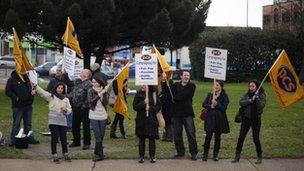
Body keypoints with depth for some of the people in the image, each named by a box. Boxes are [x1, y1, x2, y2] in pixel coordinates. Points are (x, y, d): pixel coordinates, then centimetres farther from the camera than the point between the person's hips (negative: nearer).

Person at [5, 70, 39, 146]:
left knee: (28, 123, 14)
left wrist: (32, 92, 4)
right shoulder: (12, 79, -9)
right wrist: (16, 98, -19)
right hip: (18, 106, -6)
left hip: (28, 105, 6)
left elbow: (30, 87, 25)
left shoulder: (26, 78, 11)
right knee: (16, 124, -1)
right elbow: (8, 91, -9)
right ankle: (13, 140, 6)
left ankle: (30, 139, 23)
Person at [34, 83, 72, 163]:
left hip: (63, 121, 3)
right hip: (53, 121, -3)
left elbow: (70, 110, 14)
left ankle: (65, 154, 22)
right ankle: (54, 156, 6)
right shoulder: (51, 96, 3)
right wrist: (35, 85, -21)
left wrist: (66, 110, -8)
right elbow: (41, 92, -7)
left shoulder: (66, 99, 12)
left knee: (63, 138, 8)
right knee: (54, 138, -2)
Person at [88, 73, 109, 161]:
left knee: (101, 136, 7)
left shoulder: (104, 91, 2)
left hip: (103, 115, 2)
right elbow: (91, 102, -18)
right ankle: (100, 155, 2)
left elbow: (105, 103, -8)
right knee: (98, 137, -5)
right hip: (94, 116, -2)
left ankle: (97, 153, 21)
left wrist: (103, 93, -18)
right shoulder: (91, 91, -2)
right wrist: (99, 94, -23)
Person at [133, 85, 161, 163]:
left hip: (152, 120, 0)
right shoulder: (138, 94, 1)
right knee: (141, 138, 5)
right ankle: (141, 156, 14)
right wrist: (143, 103, -19)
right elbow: (135, 107, -5)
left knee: (152, 138, 3)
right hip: (141, 120, 0)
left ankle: (152, 156, 14)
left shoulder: (154, 94, 1)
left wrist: (150, 108, -17)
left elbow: (158, 106, 0)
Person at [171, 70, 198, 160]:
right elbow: (174, 97, -2)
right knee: (177, 134, 7)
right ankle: (180, 152, 18)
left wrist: (177, 97, -9)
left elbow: (188, 95, -12)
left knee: (191, 133, -4)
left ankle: (193, 153, 2)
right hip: (177, 113, 3)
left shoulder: (191, 86, 3)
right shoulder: (175, 85, 10)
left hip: (188, 113, -3)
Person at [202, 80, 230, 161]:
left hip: (220, 119, -1)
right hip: (210, 118, 1)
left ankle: (216, 155, 17)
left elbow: (224, 107, -9)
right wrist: (211, 106, -12)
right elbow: (204, 104, 4)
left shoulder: (224, 96, 1)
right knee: (208, 136, -4)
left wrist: (216, 104, -17)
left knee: (217, 137, 6)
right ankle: (205, 154, 6)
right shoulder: (210, 95, 9)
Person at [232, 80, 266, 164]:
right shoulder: (246, 94, 5)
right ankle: (237, 156, 11)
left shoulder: (261, 96, -4)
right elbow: (241, 102, -10)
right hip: (246, 119, 3)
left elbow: (261, 106, -17)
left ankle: (259, 157, 16)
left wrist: (257, 98, -25)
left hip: (256, 119, -3)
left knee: (256, 139, 0)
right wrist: (250, 100, -20)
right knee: (241, 138, 2)